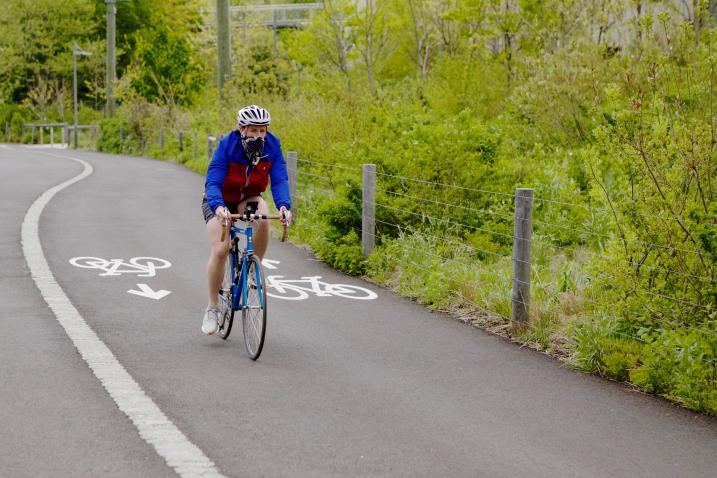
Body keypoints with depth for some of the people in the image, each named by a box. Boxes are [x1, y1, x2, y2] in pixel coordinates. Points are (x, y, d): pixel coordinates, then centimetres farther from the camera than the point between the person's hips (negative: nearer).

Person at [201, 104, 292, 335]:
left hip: (248, 198, 2)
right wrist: (219, 207, -55)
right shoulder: (227, 146, -28)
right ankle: (212, 308, -4)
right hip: (220, 201, -2)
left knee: (263, 219, -33)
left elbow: (279, 180, -26)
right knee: (220, 250, -20)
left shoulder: (272, 146, -20)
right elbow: (213, 182, -35)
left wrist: (284, 206, -46)